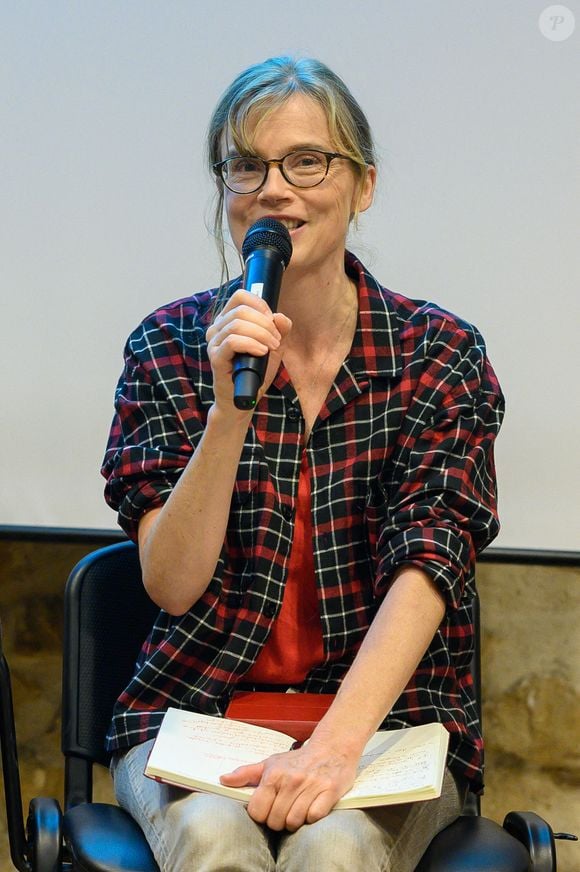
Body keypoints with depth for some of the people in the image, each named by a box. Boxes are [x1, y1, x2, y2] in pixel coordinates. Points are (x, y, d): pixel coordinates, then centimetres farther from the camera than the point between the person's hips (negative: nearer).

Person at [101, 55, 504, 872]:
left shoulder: (441, 355, -2)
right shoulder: (169, 346, 1)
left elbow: (428, 565, -14)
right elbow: (174, 585, -6)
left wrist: (334, 748, -29)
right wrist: (231, 408, -21)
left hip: (387, 717, 0)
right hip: (193, 712, 1)